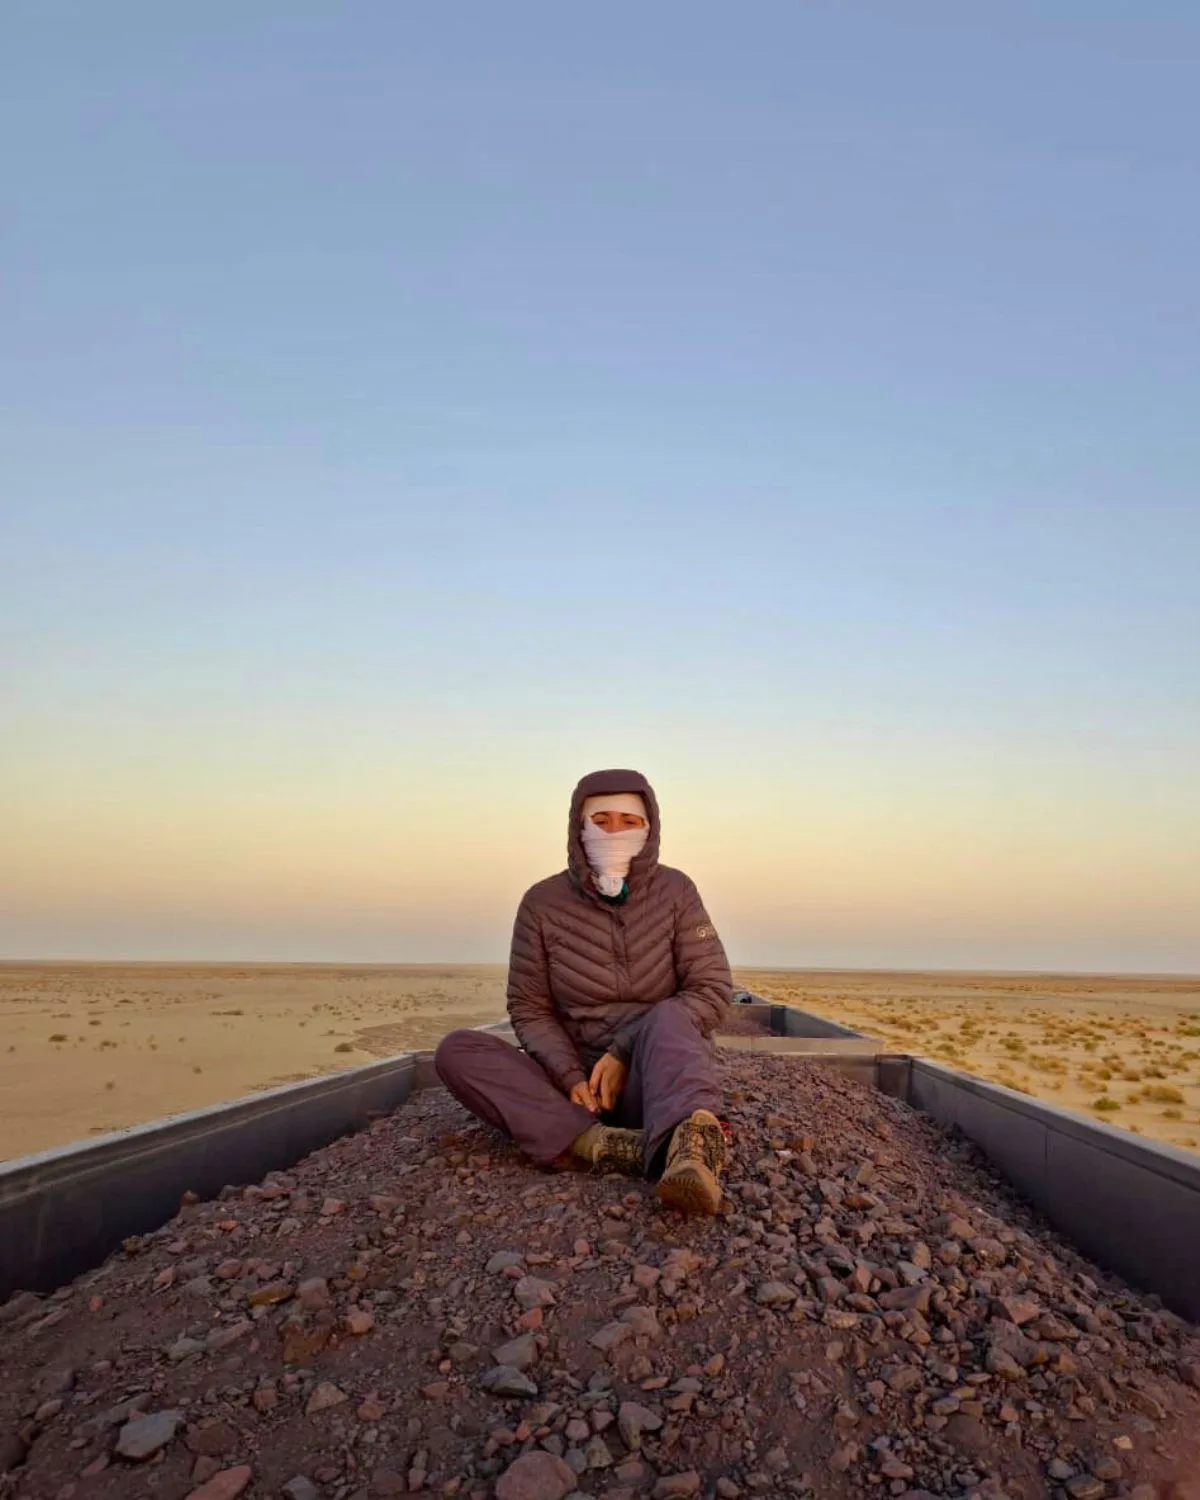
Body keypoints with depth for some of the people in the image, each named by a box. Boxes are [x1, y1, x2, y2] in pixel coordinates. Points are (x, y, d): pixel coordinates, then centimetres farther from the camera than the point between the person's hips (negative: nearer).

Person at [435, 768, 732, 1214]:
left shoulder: (674, 890, -4)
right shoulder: (543, 902, -2)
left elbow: (712, 992, -8)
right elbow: (529, 1010, 2)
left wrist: (625, 1052, -18)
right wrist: (570, 1076, -16)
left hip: (658, 1073, -2)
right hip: (575, 1073, 2)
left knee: (667, 1017, -35)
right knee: (455, 1051, -21)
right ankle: (605, 1143, -39)